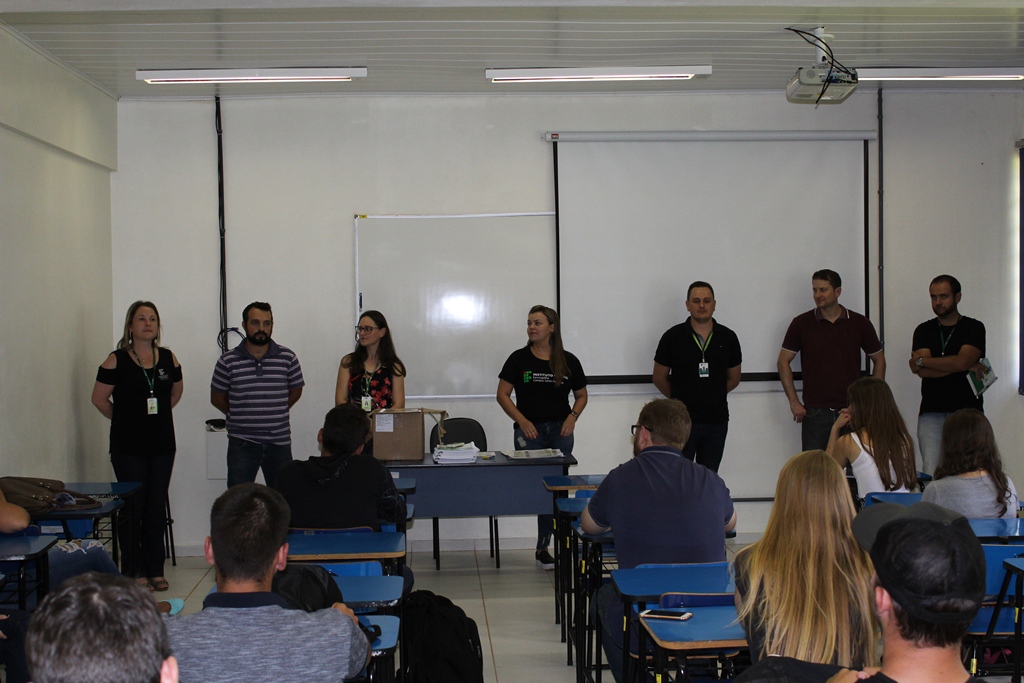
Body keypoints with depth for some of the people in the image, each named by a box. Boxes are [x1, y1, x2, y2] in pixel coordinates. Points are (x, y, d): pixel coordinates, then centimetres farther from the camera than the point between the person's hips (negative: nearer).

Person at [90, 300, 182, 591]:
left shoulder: (168, 359, 6)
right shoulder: (116, 360, -6)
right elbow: (99, 398, 1)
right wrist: (124, 419, 6)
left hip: (162, 444, 4)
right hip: (129, 447, -4)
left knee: (157, 509, 8)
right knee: (132, 508, 0)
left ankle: (155, 570, 16)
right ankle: (134, 571, 9)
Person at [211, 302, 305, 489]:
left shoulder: (287, 358, 1)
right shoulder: (228, 361, -2)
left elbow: (296, 391, 14)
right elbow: (217, 398, 9)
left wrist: (274, 413, 9)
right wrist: (240, 415, 6)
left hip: (279, 442, 1)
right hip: (242, 443, -1)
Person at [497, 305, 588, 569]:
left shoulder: (569, 361, 6)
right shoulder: (519, 359, 2)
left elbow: (581, 395, 15)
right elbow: (502, 394, 2)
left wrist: (573, 417, -4)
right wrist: (522, 421, -9)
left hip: (560, 431, 2)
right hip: (529, 431, -2)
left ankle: (543, 547, 12)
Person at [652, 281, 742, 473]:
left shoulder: (728, 338, 4)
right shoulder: (673, 337, -3)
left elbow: (733, 379, 15)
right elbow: (659, 378, 6)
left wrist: (712, 396, 10)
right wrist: (679, 399, 9)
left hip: (717, 422, 2)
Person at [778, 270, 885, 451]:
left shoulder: (859, 323, 4)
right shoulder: (801, 324, 1)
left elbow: (879, 360, 13)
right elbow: (784, 361, 5)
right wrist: (794, 402, -2)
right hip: (815, 413, -1)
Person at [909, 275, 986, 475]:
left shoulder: (974, 328, 6)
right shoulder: (924, 330, 12)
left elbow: (962, 361, -12)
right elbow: (922, 372, -3)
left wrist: (921, 361, -2)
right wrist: (966, 367, -6)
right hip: (931, 412, 2)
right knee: (931, 474, -8)